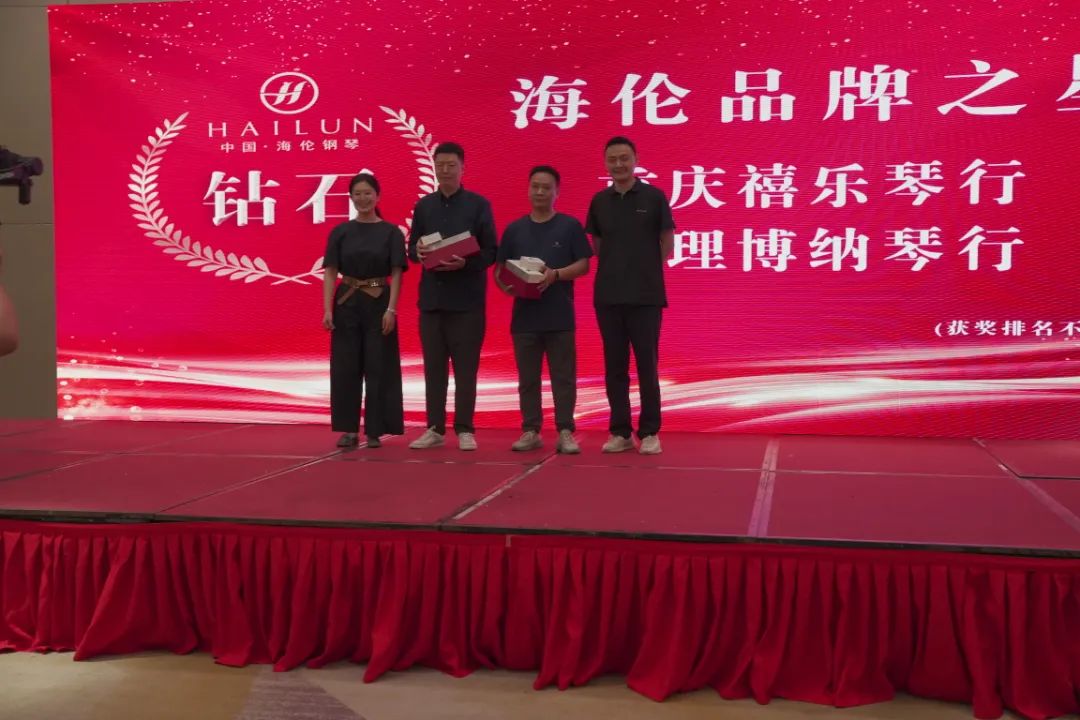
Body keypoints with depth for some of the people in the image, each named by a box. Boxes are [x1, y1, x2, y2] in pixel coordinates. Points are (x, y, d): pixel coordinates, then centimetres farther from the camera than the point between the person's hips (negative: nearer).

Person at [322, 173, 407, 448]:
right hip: (347, 304, 2)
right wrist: (327, 309, -9)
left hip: (378, 304, -1)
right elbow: (330, 272, 0)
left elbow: (396, 274, -4)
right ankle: (349, 429, 11)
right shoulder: (340, 232, 4)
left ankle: (374, 430, 10)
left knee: (378, 367, 1)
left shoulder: (391, 232, 0)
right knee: (346, 367, 3)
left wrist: (391, 309, -14)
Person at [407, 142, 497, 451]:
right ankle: (435, 428, 13)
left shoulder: (479, 205, 1)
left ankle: (464, 429, 8)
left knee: (465, 367, 0)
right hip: (431, 296, 3)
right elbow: (411, 247, 13)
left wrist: (465, 263, -20)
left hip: (466, 298, -3)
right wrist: (419, 253, -10)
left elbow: (490, 252, -2)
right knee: (433, 366, 6)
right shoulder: (424, 205, 12)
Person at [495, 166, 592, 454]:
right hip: (524, 315, 3)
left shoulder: (570, 226, 3)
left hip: (560, 316, -2)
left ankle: (565, 432, 6)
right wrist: (505, 285, -10)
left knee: (563, 377, 1)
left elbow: (583, 265, -1)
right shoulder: (514, 229, 11)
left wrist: (556, 274, -18)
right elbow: (499, 269, 11)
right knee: (527, 378, 8)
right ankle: (530, 431, 15)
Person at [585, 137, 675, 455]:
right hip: (607, 295, 3)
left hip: (646, 295, -3)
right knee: (614, 366, 6)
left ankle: (649, 432, 8)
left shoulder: (654, 196, -1)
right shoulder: (599, 201, 8)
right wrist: (614, 269, 4)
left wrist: (645, 270, 2)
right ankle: (620, 431, 14)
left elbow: (667, 243, 3)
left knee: (647, 365, 1)